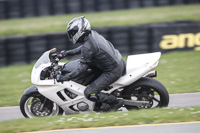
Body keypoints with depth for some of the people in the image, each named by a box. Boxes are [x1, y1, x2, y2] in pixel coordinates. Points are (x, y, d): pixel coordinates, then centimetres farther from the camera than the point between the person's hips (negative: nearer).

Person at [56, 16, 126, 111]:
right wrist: (68, 53, 22)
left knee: (89, 93, -11)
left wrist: (64, 78, -15)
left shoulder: (87, 47, -23)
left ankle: (116, 102, 0)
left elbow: (82, 68, -19)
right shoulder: (93, 34, 3)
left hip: (113, 71, -9)